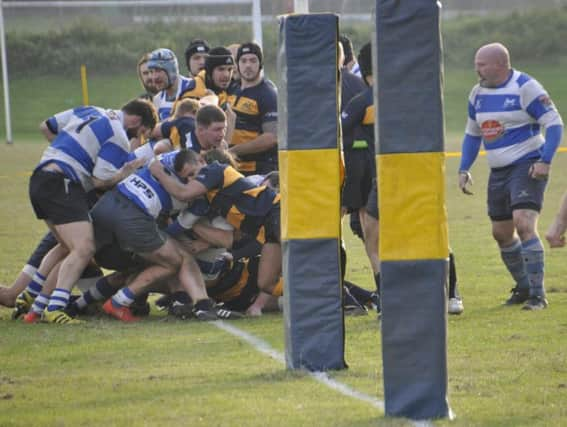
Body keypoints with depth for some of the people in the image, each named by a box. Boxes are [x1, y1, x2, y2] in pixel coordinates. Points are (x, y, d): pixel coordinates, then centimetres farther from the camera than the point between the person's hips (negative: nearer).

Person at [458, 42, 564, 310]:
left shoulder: (525, 87, -13)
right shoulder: (478, 93, 9)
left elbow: (554, 124, -13)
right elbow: (472, 134, 20)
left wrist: (545, 161, -23)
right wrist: (464, 169, 10)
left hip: (527, 167, -8)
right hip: (498, 172, 8)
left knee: (524, 225, -21)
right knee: (501, 233, 11)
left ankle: (538, 294, -20)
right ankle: (524, 288, 29)